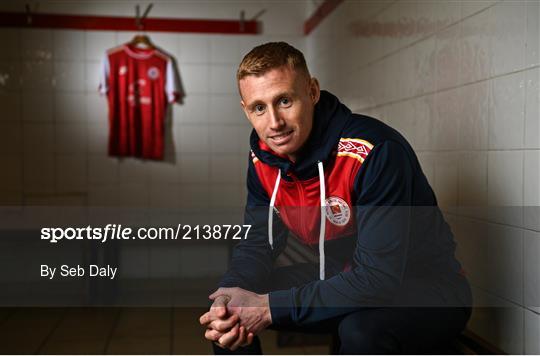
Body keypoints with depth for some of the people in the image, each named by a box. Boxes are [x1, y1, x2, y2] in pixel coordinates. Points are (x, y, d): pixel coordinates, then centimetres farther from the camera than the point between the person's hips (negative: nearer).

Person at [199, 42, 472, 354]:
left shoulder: (375, 152, -29)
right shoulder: (264, 156, -6)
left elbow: (378, 277, -32)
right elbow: (257, 243, -1)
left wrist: (271, 307, -30)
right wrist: (229, 301, -23)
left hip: (427, 291, -6)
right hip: (345, 279, 6)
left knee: (362, 329, -38)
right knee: (226, 312, -3)